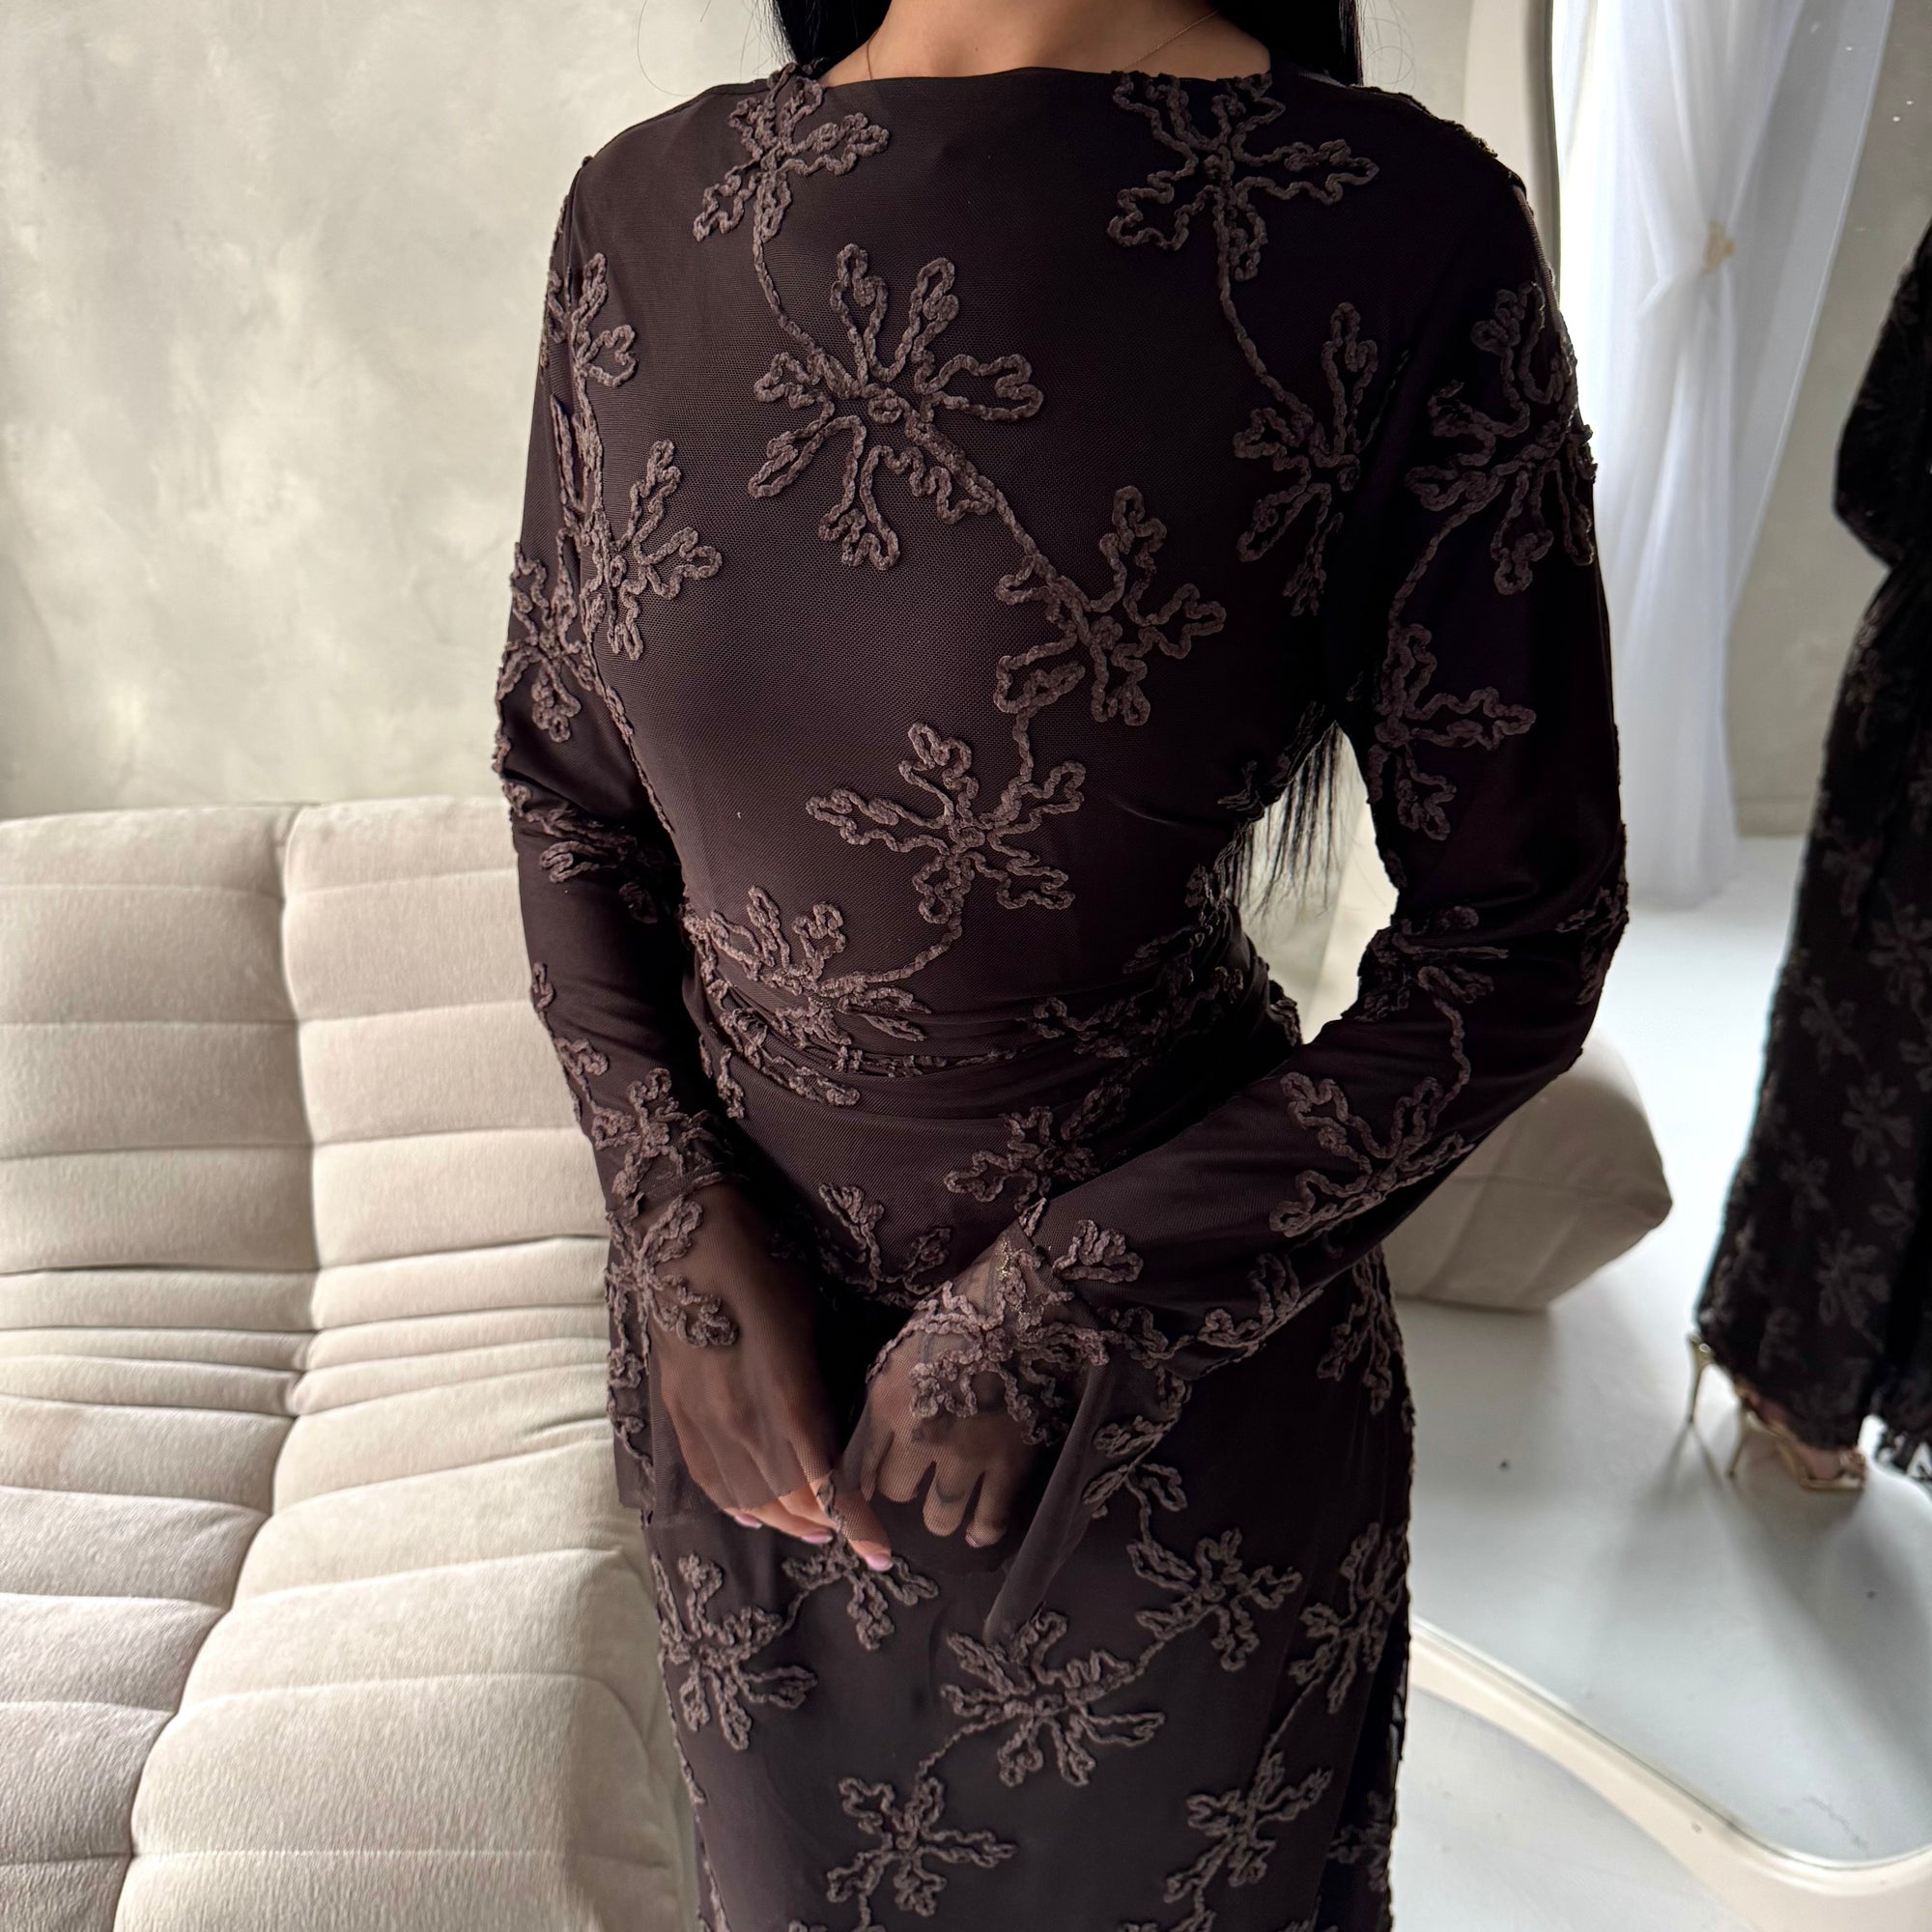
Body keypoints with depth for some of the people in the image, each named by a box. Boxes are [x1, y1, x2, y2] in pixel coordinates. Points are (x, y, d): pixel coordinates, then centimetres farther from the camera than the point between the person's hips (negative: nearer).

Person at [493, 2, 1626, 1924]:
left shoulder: (1396, 231, -18)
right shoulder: (642, 214, -6)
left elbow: (1520, 935, -13)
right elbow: (561, 770, 2)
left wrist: (1055, 1312, -15)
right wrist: (685, 1230, -10)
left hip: (1175, 1372, -3)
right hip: (739, 1324, 4)